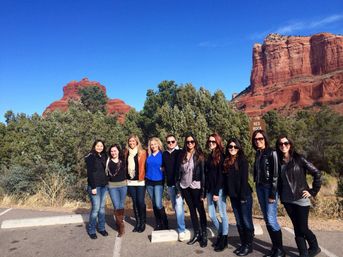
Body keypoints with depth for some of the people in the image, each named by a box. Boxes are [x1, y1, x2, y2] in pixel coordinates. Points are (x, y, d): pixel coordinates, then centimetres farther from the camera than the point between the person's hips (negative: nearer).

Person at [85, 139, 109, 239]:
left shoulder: (103, 156, 11)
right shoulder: (90, 157, -8)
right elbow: (90, 173, -13)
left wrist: (106, 182, 4)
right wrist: (93, 187, -17)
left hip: (104, 185, 6)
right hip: (95, 186, -6)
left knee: (102, 207, 11)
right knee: (96, 208, -5)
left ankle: (101, 228, 22)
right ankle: (91, 230, 10)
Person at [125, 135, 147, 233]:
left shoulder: (142, 152, -2)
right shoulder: (127, 153, 9)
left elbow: (143, 166, -4)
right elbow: (125, 165, 12)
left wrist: (141, 177, -9)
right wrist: (125, 177, 7)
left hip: (140, 181, -4)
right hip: (130, 181, 4)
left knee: (141, 202, -3)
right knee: (135, 202, 11)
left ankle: (143, 223, 12)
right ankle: (137, 222, 22)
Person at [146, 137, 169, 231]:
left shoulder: (162, 154, -3)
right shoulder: (149, 155, 7)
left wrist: (162, 168, -16)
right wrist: (146, 176, 8)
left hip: (159, 182, -4)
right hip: (149, 181, 4)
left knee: (158, 204, -10)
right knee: (154, 204, 10)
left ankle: (165, 223, 10)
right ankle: (158, 224, 23)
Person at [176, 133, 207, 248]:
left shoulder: (199, 156, -6)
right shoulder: (182, 155, 4)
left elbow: (203, 173, -9)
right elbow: (178, 172, 7)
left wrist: (203, 191, -13)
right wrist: (178, 188, 4)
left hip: (196, 186, -4)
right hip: (185, 187, 4)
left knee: (200, 210, 4)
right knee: (192, 210, 12)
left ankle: (204, 235, 15)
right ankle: (197, 233, 25)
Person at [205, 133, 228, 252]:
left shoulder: (221, 156, -7)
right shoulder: (209, 156, 13)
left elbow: (221, 175, -13)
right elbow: (206, 174, 12)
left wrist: (216, 192, -16)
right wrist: (206, 190, 9)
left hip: (219, 189, -7)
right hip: (209, 189, 7)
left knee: (222, 214, 3)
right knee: (211, 214, 11)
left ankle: (224, 239, 16)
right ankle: (220, 234, 30)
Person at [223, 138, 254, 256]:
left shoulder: (242, 160, -8)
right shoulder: (226, 161, 8)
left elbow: (244, 179, -14)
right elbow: (226, 179, 10)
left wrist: (243, 196, -17)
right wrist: (227, 193, 5)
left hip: (244, 195, -6)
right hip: (233, 196, 6)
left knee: (246, 221, 2)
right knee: (239, 221, 13)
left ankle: (249, 246, 16)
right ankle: (243, 244, 25)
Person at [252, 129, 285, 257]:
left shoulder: (272, 153, -9)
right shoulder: (257, 154, 12)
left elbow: (275, 174, -13)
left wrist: (273, 194, -16)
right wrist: (257, 187, 9)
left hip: (270, 188, -7)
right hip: (259, 187, 7)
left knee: (271, 220, -8)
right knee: (266, 220, 9)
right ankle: (274, 247, 20)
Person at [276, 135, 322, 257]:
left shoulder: (299, 159, -8)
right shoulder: (279, 162, 3)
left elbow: (317, 173, -7)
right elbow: (279, 181, 12)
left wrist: (313, 191, -6)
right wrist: (281, 196, 6)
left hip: (301, 199, -3)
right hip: (287, 200, 4)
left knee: (302, 228, 2)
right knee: (297, 228, 10)